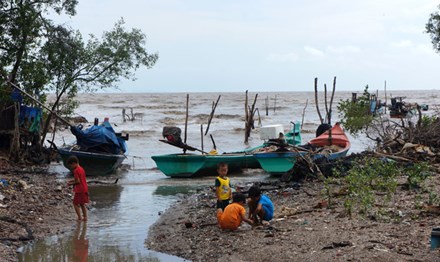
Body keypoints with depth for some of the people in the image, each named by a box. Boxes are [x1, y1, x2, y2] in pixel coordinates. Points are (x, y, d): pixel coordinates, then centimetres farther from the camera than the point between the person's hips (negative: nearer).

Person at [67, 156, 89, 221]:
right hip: (85, 189, 9)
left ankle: (79, 217, -2)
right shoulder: (81, 169, 11)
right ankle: (85, 217, 17)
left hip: (79, 190, -9)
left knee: (76, 204, 0)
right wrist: (72, 180, 14)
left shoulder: (76, 170, -17)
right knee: (82, 204, 16)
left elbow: (78, 181, -19)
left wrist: (71, 184, -6)